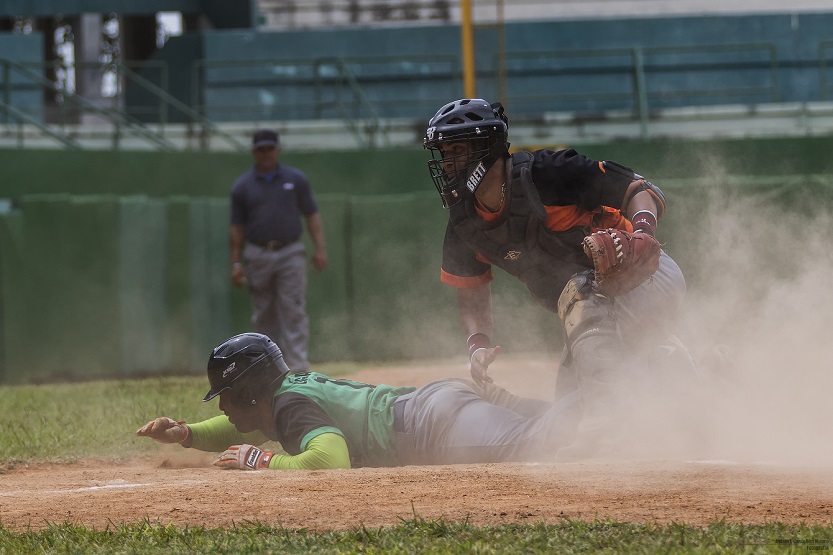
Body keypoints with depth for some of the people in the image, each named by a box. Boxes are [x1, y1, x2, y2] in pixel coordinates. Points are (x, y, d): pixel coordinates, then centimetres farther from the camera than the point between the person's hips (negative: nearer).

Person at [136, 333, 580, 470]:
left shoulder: (293, 406, -9)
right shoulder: (292, 387, 21)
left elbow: (330, 459, -26)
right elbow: (246, 427, 41)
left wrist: (261, 461, -11)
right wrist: (185, 434, 26)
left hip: (439, 421, -10)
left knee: (530, 444, -31)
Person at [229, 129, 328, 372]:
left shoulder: (296, 179, 6)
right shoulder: (242, 186, 6)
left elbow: (312, 215, 7)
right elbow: (237, 227, 8)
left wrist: (320, 248, -4)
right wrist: (236, 263, 2)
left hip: (290, 254, -1)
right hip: (257, 256, 1)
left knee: (294, 311, -9)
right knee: (263, 315, 5)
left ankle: (299, 367, -14)